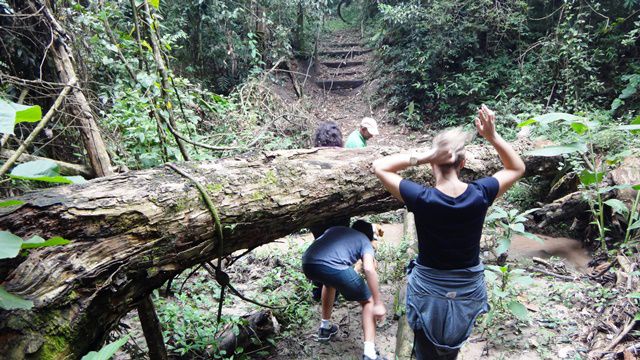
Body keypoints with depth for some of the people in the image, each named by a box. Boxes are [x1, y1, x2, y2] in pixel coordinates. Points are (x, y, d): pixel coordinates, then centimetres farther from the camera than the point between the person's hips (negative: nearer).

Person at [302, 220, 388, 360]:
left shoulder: (335, 229, 35)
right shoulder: (365, 241, 21)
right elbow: (369, 269, 3)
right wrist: (378, 303, 5)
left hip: (307, 263, 5)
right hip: (333, 267, -5)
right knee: (368, 301, 18)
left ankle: (325, 327, 47)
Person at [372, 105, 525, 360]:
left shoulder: (422, 199, -25)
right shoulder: (479, 195, -18)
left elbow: (379, 166, -13)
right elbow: (517, 168, 2)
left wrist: (422, 156, -23)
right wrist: (492, 136, -11)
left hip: (429, 292, -2)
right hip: (467, 293, 2)